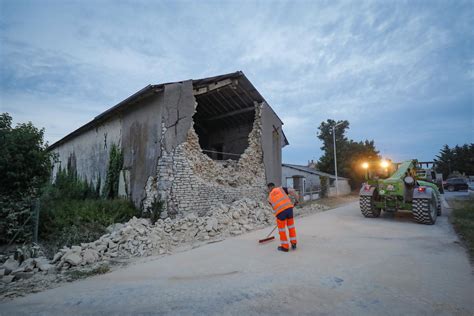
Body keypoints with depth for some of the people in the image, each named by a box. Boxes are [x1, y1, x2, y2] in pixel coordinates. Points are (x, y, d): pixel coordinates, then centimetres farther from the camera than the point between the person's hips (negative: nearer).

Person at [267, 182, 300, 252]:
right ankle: (293, 244, 29)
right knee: (291, 226, 21)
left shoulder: (270, 197, 22)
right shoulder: (281, 188, 18)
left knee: (281, 229, 15)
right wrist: (297, 199, 16)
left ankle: (285, 247, 24)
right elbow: (292, 191, 5)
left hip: (280, 211, -1)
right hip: (289, 208, 1)